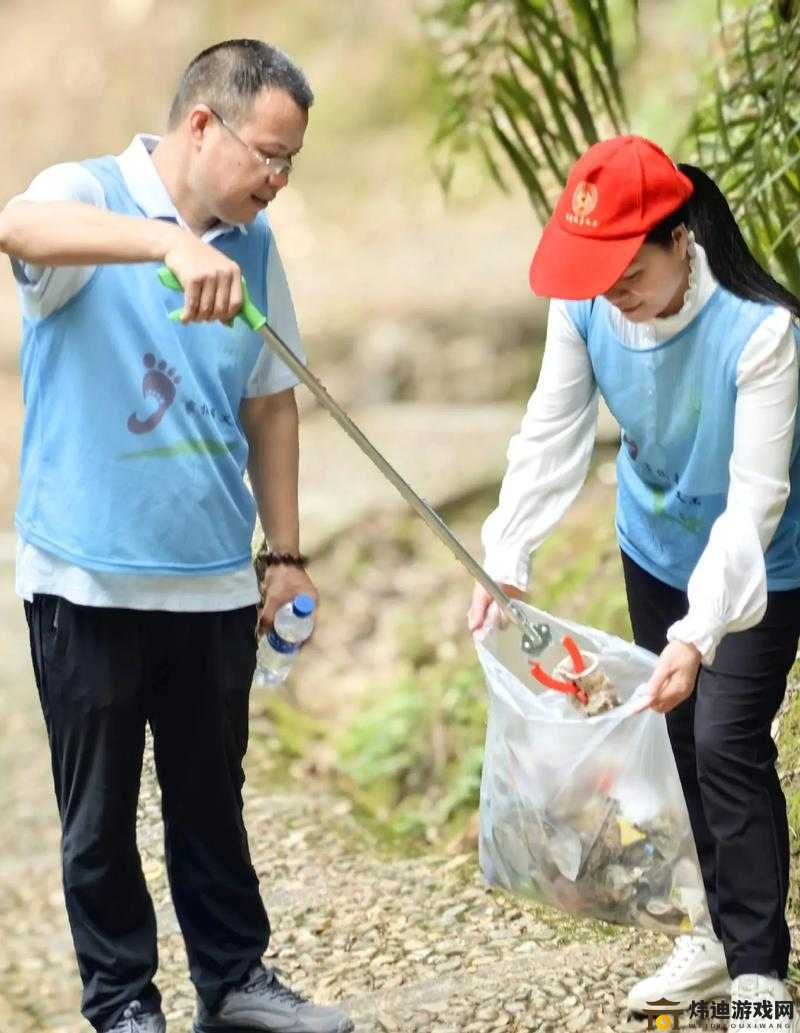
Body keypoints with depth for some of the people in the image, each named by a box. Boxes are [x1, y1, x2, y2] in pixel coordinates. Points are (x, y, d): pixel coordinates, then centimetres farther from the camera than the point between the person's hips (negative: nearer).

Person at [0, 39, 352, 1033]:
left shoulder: (252, 244, 8)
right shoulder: (88, 196, -9)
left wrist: (286, 552, 12)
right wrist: (170, 242, -49)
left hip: (214, 582, 5)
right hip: (90, 579, -5)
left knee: (212, 800, 15)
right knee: (101, 812, 6)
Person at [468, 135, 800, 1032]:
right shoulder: (585, 306, -21)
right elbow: (551, 435, -18)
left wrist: (700, 633, -41)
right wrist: (505, 563, -31)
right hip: (656, 546, 5)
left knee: (727, 745, -11)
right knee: (681, 738, 13)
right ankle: (717, 934, 29)